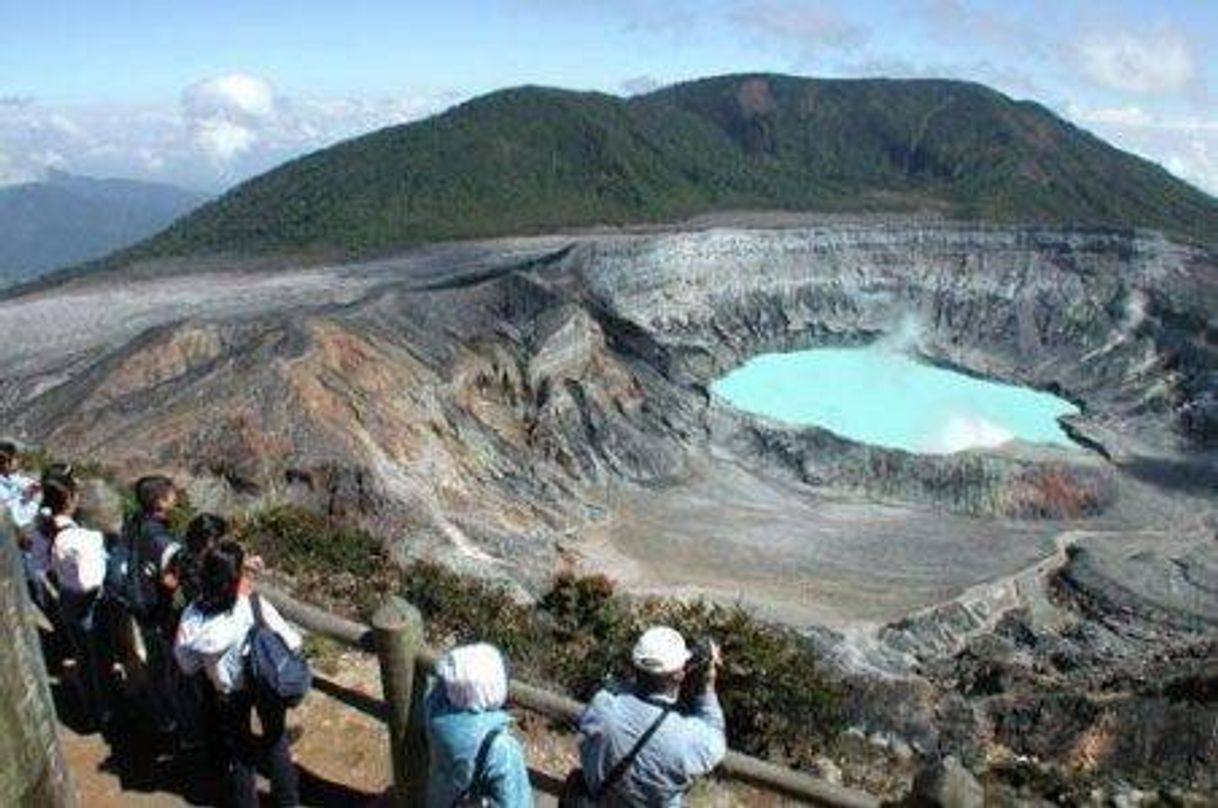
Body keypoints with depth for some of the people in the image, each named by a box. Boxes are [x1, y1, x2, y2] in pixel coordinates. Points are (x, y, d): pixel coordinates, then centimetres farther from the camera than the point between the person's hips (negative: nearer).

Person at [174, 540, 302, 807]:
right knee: (276, 740, 24)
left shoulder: (193, 616, -22)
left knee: (237, 748, 25)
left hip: (229, 693, 1)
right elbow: (291, 643, -22)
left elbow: (186, 664, -11)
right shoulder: (255, 605, -30)